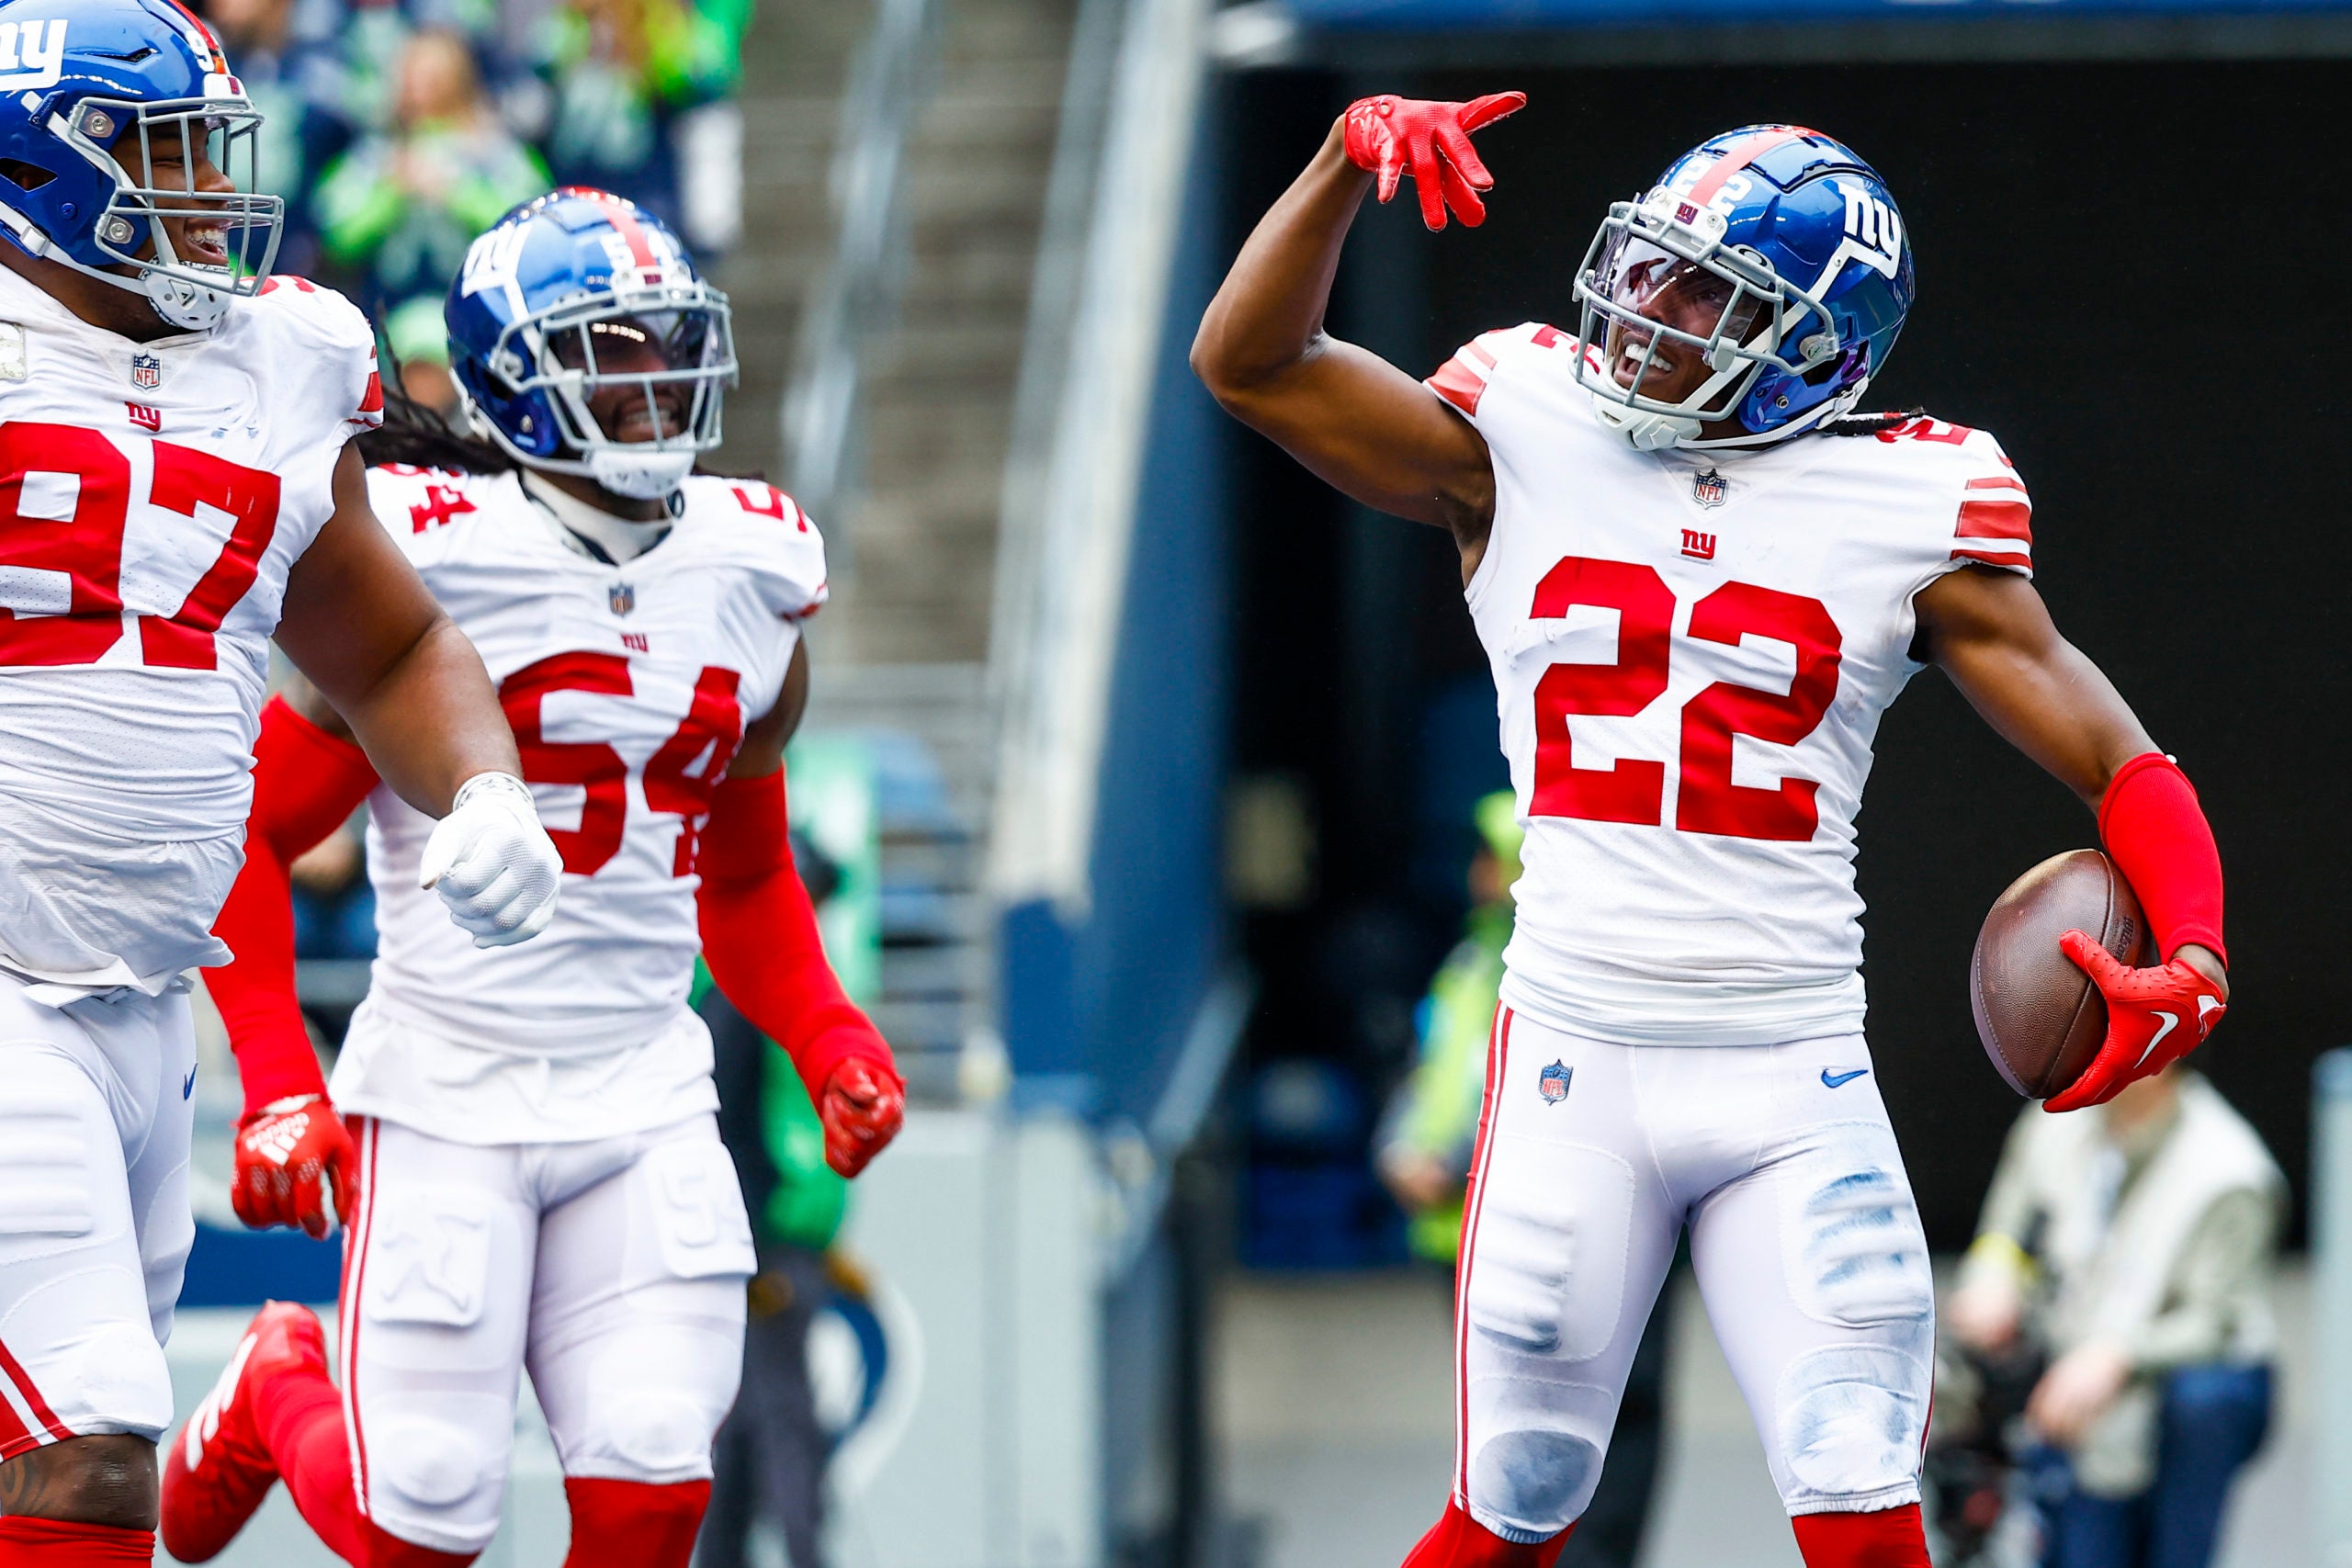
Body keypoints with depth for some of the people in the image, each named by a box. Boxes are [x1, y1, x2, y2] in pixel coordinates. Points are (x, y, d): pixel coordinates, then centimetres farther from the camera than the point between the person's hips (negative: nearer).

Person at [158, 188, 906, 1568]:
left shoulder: (749, 579, 8)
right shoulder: (425, 570, -9)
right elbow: (251, 835, -4)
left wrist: (825, 1038, 6)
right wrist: (277, 1082, -13)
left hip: (645, 1101, 4)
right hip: (446, 1092, -4)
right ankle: (279, 1388, 32)